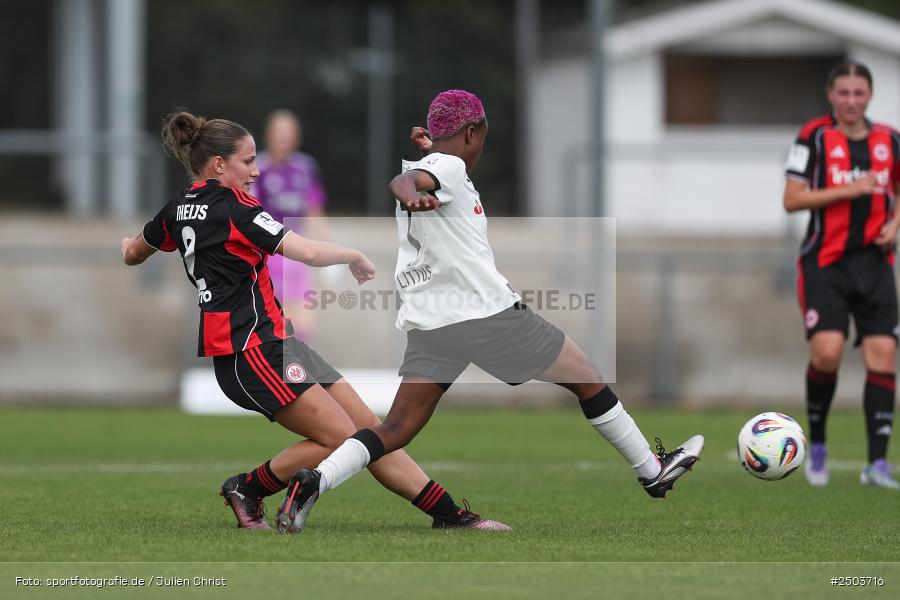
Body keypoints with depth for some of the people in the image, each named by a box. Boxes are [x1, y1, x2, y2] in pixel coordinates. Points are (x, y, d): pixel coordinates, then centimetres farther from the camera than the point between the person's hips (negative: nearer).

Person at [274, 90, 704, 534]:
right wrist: (411, 191, -51)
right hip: (488, 312, -8)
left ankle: (315, 480, -22)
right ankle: (652, 471, 20)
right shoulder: (448, 168, -9)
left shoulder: (429, 164, 16)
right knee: (588, 381, 10)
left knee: (397, 429, 1)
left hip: (429, 325, 8)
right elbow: (405, 180, -32)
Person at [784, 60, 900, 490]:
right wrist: (848, 190, -16)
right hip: (824, 261, -3)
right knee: (827, 352, -17)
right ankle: (816, 443, 8)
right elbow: (792, 199, -8)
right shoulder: (814, 137, -3)